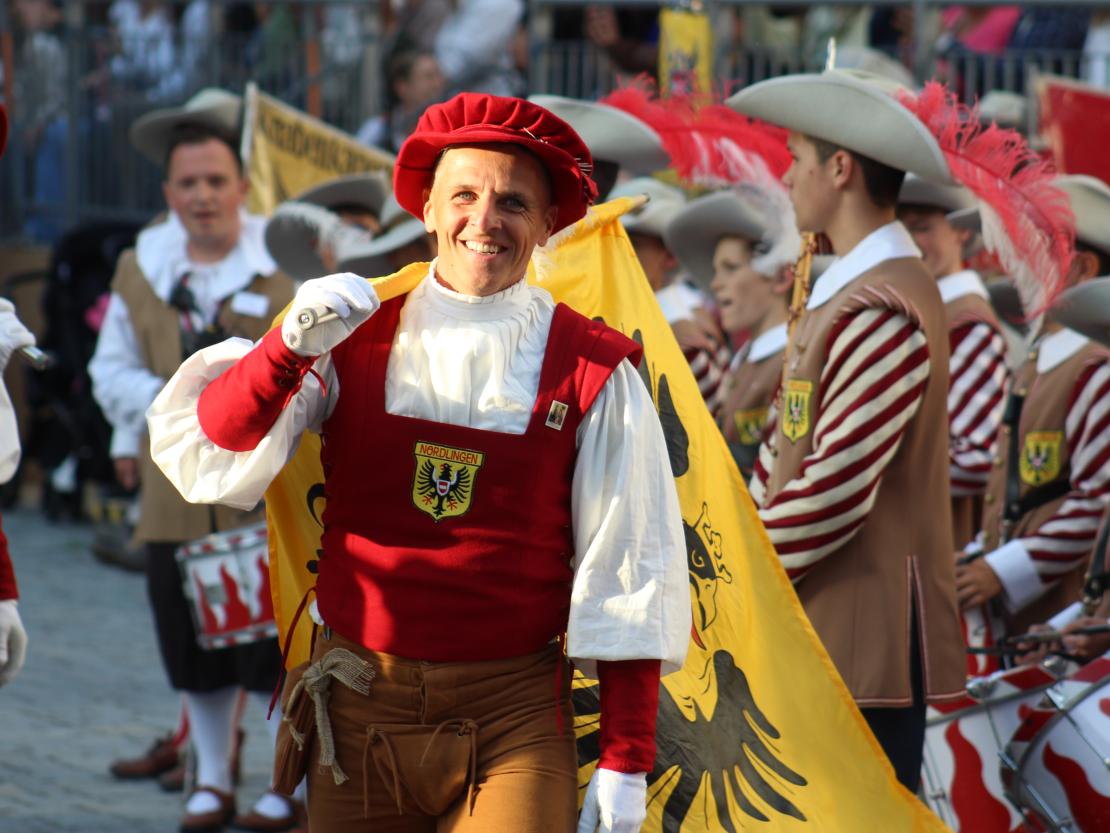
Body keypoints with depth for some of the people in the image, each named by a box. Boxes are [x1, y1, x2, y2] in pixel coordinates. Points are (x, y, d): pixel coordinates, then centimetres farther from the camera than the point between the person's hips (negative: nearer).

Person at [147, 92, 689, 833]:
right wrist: (290, 348, -20)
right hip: (359, 708, 2)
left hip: (512, 719, -2)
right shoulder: (357, 337, 4)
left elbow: (626, 571, 1)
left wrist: (626, 760, -2)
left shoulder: (591, 373, 0)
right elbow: (204, 454, -3)